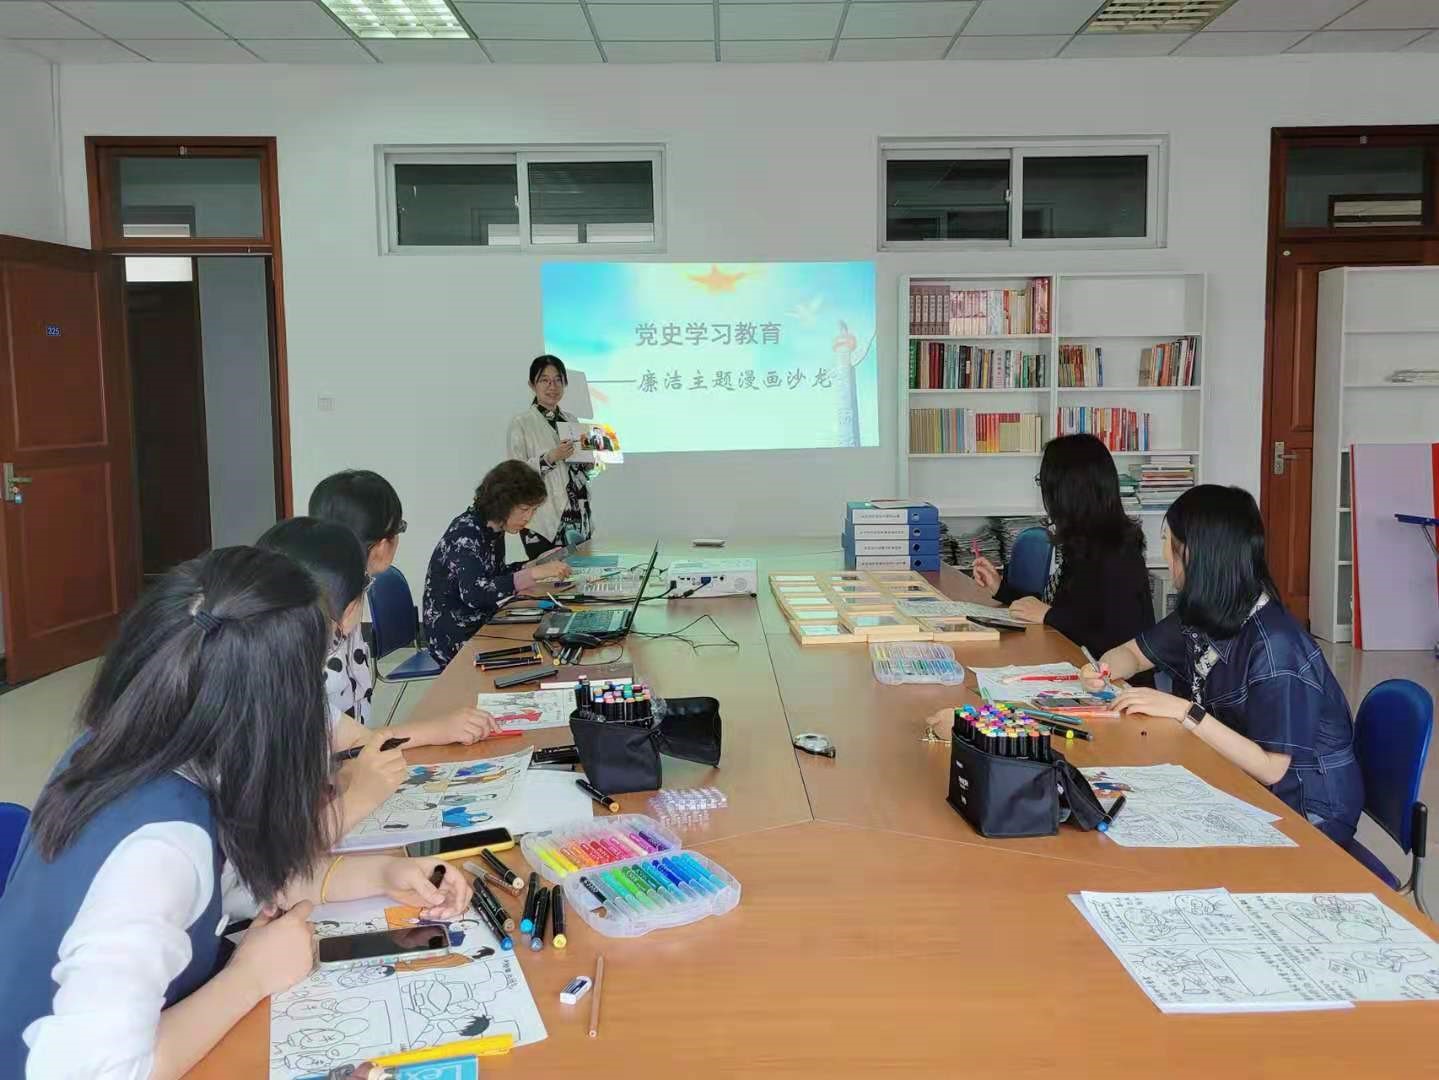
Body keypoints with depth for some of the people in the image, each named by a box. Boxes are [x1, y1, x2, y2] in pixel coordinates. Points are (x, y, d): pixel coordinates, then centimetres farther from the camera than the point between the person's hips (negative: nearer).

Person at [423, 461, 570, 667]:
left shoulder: (494, 528, 4)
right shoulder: (466, 532, -20)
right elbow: (473, 593, -33)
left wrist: (535, 565, 2)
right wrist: (532, 574, -35)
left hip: (481, 623, 8)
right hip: (455, 640, -8)